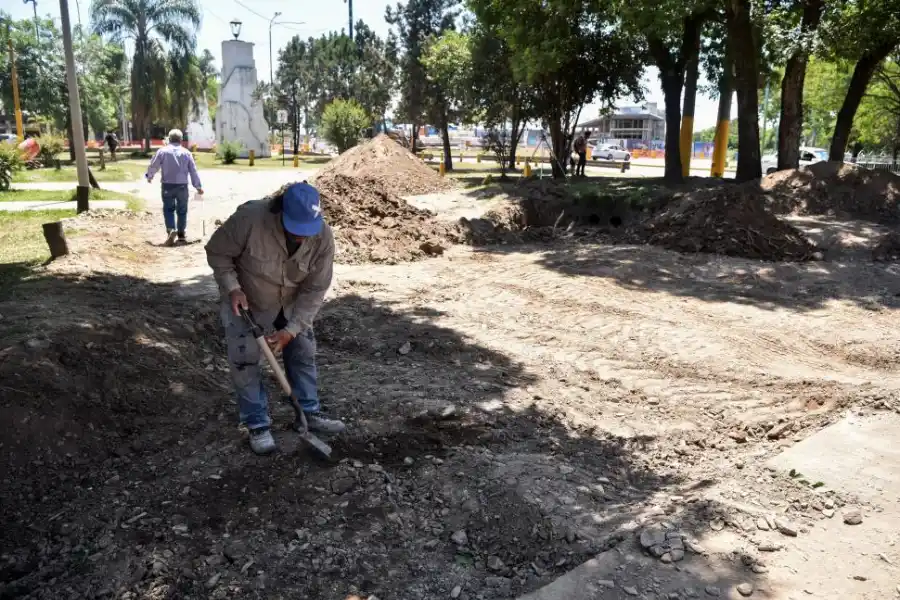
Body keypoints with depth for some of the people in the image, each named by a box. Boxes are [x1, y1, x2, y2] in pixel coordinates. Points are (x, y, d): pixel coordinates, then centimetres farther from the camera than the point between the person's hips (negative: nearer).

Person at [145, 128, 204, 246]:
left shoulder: (162, 151, -1)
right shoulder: (186, 153, 2)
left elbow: (153, 166, 5)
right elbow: (193, 171, 3)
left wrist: (149, 176, 25)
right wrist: (198, 186, 10)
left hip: (168, 185, -1)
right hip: (182, 186, 1)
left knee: (168, 209, 7)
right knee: (182, 210, 11)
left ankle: (171, 229, -14)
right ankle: (181, 234, 15)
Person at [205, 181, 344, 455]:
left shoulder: (323, 236, -27)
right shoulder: (250, 218, -36)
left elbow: (315, 289, -20)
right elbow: (217, 252, -18)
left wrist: (291, 330, -23)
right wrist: (232, 288, -30)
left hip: (291, 305, 3)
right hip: (246, 302, -2)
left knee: (303, 354, 8)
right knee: (245, 362, -3)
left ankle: (310, 413, 24)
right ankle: (258, 425, 12)